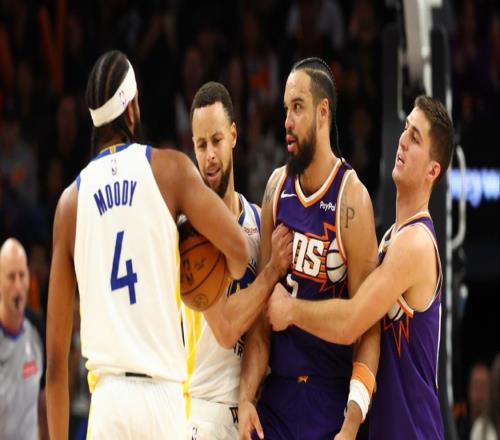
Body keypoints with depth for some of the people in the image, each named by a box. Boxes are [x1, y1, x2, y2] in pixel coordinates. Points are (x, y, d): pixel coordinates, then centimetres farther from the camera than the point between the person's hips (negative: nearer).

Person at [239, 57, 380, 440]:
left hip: (330, 399, -5)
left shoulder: (351, 198, -10)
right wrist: (246, 396, 0)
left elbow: (368, 326, -12)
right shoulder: (277, 187, 6)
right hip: (277, 393, 5)